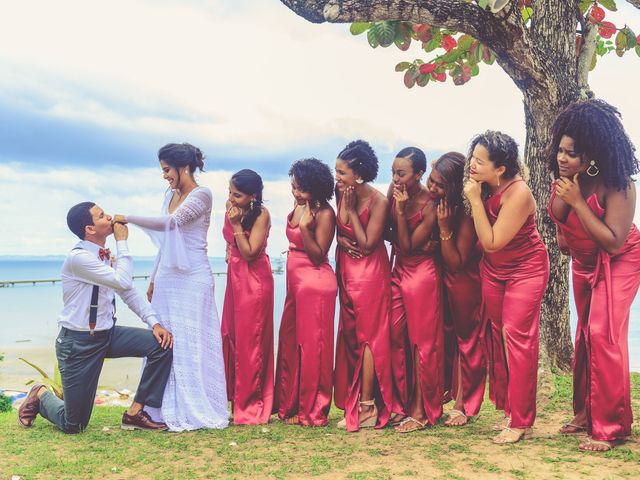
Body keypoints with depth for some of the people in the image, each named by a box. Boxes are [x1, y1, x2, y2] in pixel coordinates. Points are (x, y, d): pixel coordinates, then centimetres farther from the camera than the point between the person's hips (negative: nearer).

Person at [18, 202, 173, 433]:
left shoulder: (107, 256, 3)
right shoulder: (79, 257, -23)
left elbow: (130, 293, 6)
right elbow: (123, 282, -30)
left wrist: (154, 322, -5)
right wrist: (122, 242, -21)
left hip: (107, 334, 7)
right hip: (79, 343, -7)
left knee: (162, 344, -14)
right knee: (73, 426, 1)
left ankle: (135, 413, -1)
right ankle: (41, 396, 34)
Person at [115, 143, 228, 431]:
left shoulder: (201, 195, -9)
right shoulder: (170, 195, 15)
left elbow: (169, 223, -23)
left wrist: (128, 218, -17)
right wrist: (154, 279, 18)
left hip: (192, 278, -8)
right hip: (167, 277, 8)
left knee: (189, 343, -4)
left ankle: (194, 411, 7)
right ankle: (169, 408, 16)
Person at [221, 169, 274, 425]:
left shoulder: (261, 215, -14)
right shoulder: (231, 209, 5)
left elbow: (249, 253, -19)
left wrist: (237, 224, -21)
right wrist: (229, 253, 5)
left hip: (254, 281, -7)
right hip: (235, 278, 7)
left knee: (250, 341, -3)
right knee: (230, 335, 9)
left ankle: (251, 405, 8)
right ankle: (236, 396, 22)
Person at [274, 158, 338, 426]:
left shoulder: (324, 214, -14)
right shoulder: (298, 209, 9)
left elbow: (318, 256, -17)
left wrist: (304, 227, -25)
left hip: (315, 283, -9)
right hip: (296, 282, 9)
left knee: (311, 346, 0)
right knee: (290, 344, 13)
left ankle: (312, 411, 12)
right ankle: (291, 405, 26)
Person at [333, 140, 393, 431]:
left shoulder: (378, 202, -18)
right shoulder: (342, 194, -1)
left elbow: (367, 244, -18)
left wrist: (350, 209, -19)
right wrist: (343, 240, -13)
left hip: (370, 273, -7)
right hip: (347, 270, 7)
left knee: (368, 336, -1)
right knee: (350, 336, 11)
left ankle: (367, 407, 8)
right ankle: (353, 401, 23)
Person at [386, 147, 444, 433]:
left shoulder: (430, 205, -19)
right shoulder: (394, 190, -3)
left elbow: (407, 247, -18)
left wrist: (401, 210, -24)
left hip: (421, 273, -6)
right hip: (397, 270, 6)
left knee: (421, 342, 1)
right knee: (396, 339, 7)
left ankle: (421, 412, 11)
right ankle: (403, 404, 19)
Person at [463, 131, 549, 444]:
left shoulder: (517, 193, -27)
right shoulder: (483, 187, -8)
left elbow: (492, 242, -27)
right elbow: (482, 240, -2)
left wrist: (475, 201, -28)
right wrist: (475, 198, -10)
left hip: (525, 269, -7)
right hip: (493, 269, 7)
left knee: (517, 338, -9)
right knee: (496, 336, 9)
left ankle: (521, 422, 0)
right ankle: (508, 409, 22)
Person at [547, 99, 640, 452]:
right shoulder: (563, 180, -12)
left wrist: (578, 202, -37)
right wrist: (563, 237, 0)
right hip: (584, 262, 7)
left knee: (603, 335, -15)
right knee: (585, 335, 12)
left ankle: (610, 427, -3)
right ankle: (586, 414, 25)